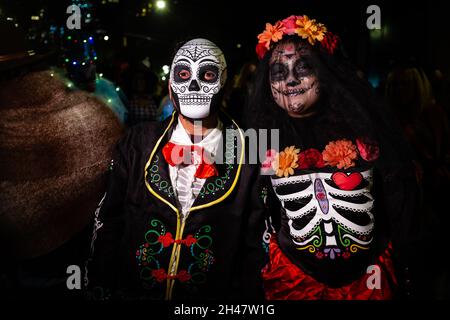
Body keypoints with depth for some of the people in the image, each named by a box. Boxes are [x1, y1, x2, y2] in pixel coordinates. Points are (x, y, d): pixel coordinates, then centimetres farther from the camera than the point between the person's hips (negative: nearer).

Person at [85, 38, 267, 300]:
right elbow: (109, 224, -3)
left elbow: (254, 249, -8)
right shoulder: (138, 144, -7)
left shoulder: (247, 157, -12)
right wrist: (100, 291, -4)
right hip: (131, 290, 2)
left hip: (211, 294, -1)